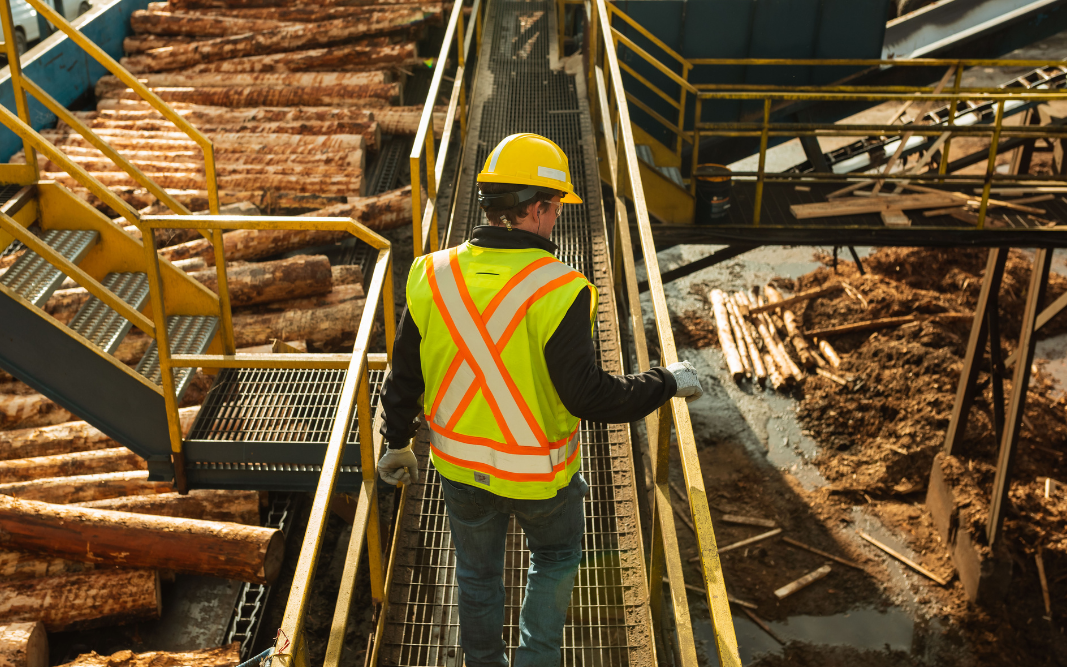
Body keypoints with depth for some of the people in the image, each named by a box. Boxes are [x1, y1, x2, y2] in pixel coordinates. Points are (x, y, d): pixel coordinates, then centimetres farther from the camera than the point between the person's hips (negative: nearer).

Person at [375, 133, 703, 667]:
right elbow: (588, 396, -24)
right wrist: (668, 382, -10)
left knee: (477, 573, 25)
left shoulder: (433, 277, -10)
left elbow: (404, 376, -2)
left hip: (459, 464, 4)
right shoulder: (558, 292, -25)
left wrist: (397, 442, 14)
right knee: (555, 558, 27)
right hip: (538, 473, -4)